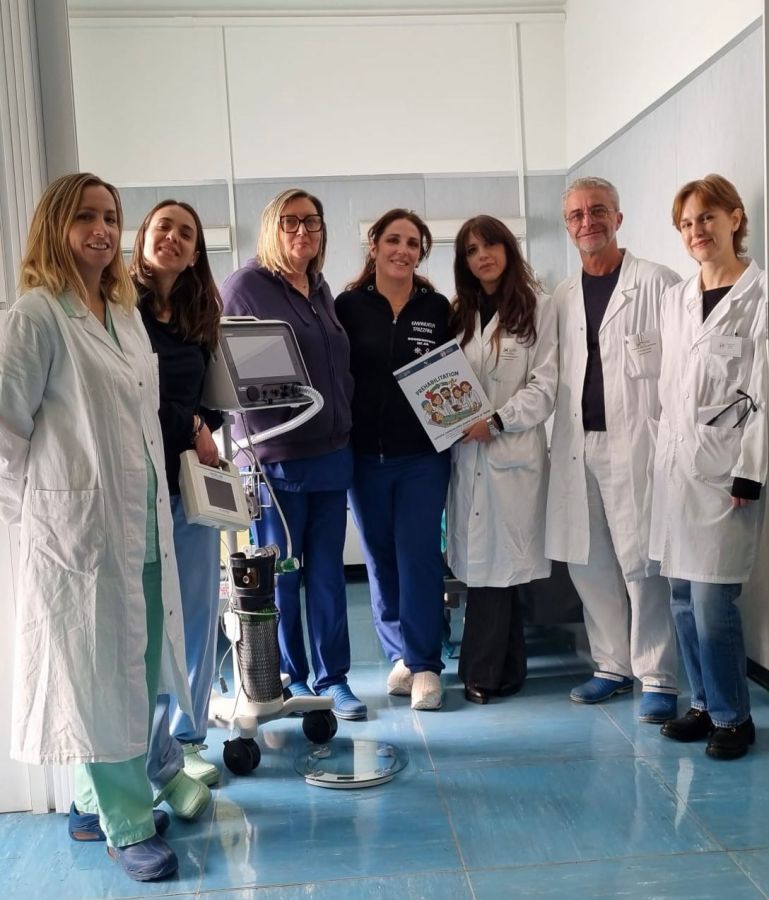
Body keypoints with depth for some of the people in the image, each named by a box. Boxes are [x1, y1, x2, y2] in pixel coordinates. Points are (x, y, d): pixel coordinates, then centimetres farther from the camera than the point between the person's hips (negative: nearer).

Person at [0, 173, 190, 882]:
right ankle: (127, 826, 20)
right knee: (100, 671, 4)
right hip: (81, 528, -7)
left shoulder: (127, 314, 13)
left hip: (145, 523, 8)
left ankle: (97, 801, 34)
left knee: (134, 665, 15)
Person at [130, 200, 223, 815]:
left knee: (199, 619, 9)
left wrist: (203, 429, 2)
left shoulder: (198, 319, 15)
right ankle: (161, 763, 10)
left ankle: (187, 740, 26)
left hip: (192, 484, 6)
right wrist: (185, 433, -5)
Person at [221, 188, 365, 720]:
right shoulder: (246, 285, -4)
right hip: (275, 456, -5)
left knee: (328, 572, 9)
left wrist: (347, 424, 12)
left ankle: (333, 677, 19)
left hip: (332, 453, 6)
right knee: (280, 575, 6)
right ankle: (288, 678, 21)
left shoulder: (321, 289, 15)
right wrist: (266, 433, -12)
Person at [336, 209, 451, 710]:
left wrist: (455, 418, -8)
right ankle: (401, 656, 22)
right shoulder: (349, 306, 3)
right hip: (366, 455, 1)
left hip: (423, 454, -1)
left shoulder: (437, 308, 5)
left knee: (418, 554, -3)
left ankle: (424, 665, 7)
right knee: (380, 557, 8)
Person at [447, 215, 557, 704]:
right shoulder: (459, 315, 16)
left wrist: (497, 421, -15)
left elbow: (545, 387, -6)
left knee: (493, 561, -3)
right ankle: (507, 669, 20)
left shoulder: (538, 308, 0)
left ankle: (483, 672, 9)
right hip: (466, 453, 5)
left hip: (512, 451, -5)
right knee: (485, 563, 8)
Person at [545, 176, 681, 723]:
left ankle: (658, 679, 10)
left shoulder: (657, 283, -2)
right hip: (577, 446, 6)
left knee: (642, 565, -3)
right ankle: (613, 666, 24)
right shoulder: (562, 297, 14)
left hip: (636, 445, -5)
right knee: (589, 564, 10)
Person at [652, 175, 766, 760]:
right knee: (683, 596, 10)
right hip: (676, 463, 6)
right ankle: (705, 704, 24)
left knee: (712, 598, -7)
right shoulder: (676, 299, 14)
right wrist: (664, 455, 12)